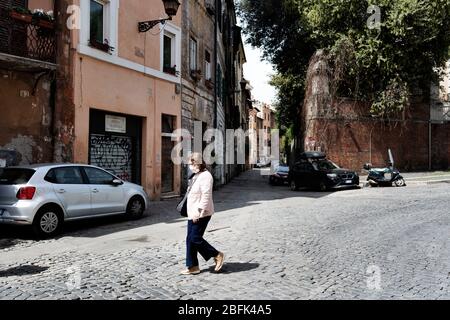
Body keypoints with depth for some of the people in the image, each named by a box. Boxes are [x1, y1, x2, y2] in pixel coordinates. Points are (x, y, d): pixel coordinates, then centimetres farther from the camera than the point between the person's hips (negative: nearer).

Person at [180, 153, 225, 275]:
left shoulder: (205, 176, -15)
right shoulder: (196, 176, 17)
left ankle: (217, 255, 7)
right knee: (190, 240, 9)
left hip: (201, 214, -10)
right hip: (193, 214, 10)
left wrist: (199, 211, -26)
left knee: (195, 239, -9)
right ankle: (193, 266, 16)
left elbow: (206, 196, -22)